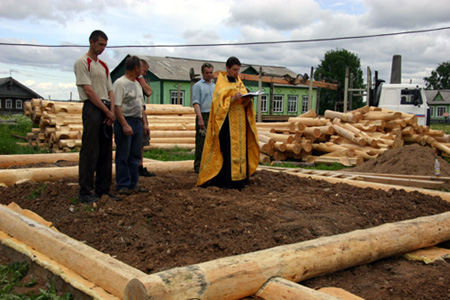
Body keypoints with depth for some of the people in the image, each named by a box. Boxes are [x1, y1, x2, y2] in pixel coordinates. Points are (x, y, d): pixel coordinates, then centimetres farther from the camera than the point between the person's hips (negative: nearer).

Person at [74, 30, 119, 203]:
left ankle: (102, 189, 16)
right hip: (92, 108, -8)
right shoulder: (82, 62, -3)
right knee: (90, 151, -7)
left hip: (106, 110, 8)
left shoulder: (104, 65, 20)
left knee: (106, 151, 9)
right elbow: (89, 91, -11)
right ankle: (85, 192, -1)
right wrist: (106, 111, -11)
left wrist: (112, 111, -1)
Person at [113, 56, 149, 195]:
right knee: (123, 156, -2)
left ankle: (133, 184, 18)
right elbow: (116, 106, -17)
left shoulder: (137, 84, 18)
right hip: (125, 122, -9)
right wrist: (125, 125, -23)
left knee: (135, 156, 10)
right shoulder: (120, 83, -10)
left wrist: (144, 123, 15)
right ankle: (122, 185, 5)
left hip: (137, 122, 9)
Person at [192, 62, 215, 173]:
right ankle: (198, 165, -1)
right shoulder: (198, 85, 0)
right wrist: (200, 118, -18)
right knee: (201, 141, -5)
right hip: (204, 115, -6)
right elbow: (196, 103, -8)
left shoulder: (215, 86, 19)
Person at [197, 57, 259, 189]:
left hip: (239, 121, 6)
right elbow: (218, 102, -11)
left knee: (240, 147, 3)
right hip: (227, 120, -6)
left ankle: (238, 177, 7)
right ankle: (225, 179, -7)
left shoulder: (239, 83, 16)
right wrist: (232, 99, -24)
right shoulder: (221, 83, -2)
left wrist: (247, 100, -9)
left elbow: (245, 102, 13)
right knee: (226, 148, -9)